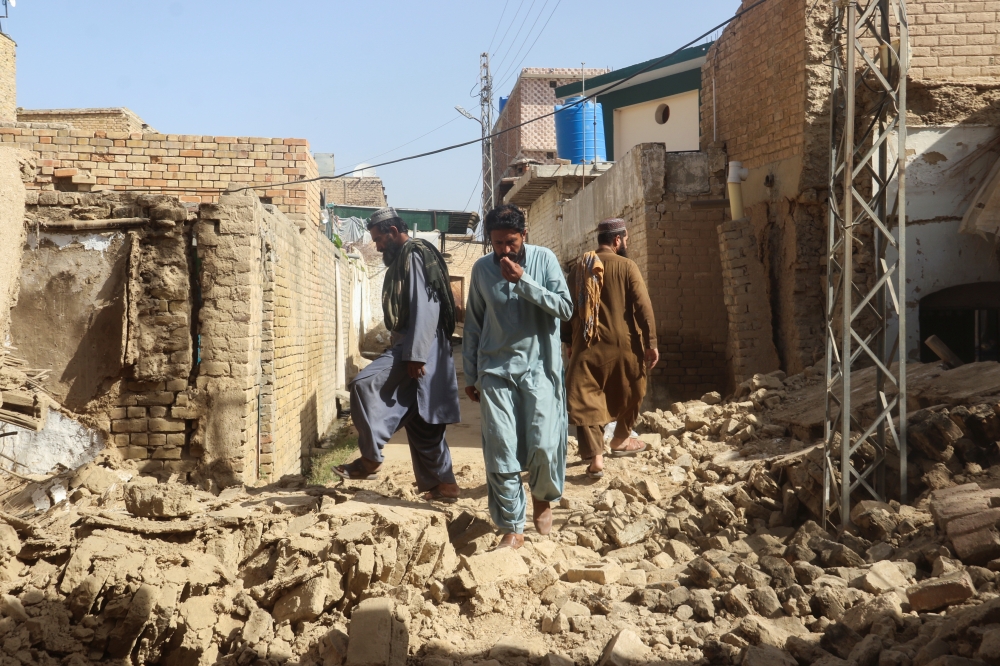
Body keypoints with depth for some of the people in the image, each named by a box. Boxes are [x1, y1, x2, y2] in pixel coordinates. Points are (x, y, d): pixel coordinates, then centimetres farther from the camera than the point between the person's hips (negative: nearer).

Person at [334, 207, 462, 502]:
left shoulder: (415, 256, -10)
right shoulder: (403, 259, 21)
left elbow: (426, 308, -21)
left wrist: (415, 355, -25)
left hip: (419, 347, -11)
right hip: (409, 347, 11)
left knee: (364, 384, -22)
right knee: (422, 422, 11)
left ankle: (370, 460, -15)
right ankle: (442, 483, 17)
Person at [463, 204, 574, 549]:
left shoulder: (544, 259, -1)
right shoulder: (482, 269, 5)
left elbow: (565, 307, -10)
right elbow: (473, 325, 11)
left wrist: (523, 281, -18)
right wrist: (470, 375, 10)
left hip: (538, 367, -1)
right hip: (496, 370, 2)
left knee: (543, 445, -7)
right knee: (500, 451, -3)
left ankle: (542, 497, 25)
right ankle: (512, 529, 8)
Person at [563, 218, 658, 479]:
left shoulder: (578, 268, 7)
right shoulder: (626, 266, -5)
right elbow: (643, 307, -11)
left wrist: (569, 341, 22)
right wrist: (651, 343, -7)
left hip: (587, 346, 3)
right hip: (622, 344, -2)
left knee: (586, 400, 3)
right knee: (629, 394, 21)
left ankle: (595, 458, -5)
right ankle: (621, 440, 35)